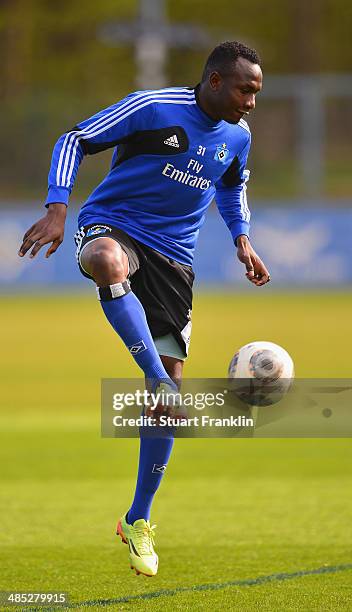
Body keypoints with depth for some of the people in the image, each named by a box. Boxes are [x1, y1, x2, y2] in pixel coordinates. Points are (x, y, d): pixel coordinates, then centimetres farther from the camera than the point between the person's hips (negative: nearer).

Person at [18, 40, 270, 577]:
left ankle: (138, 522, 14)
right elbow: (75, 140, -9)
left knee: (169, 381, 0)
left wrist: (242, 239, 12)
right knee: (108, 261, -45)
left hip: (172, 260, 5)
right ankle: (160, 383, -44)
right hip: (111, 225, -5)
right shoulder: (153, 108, -13)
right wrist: (57, 209, -21)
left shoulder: (238, 136, 5)